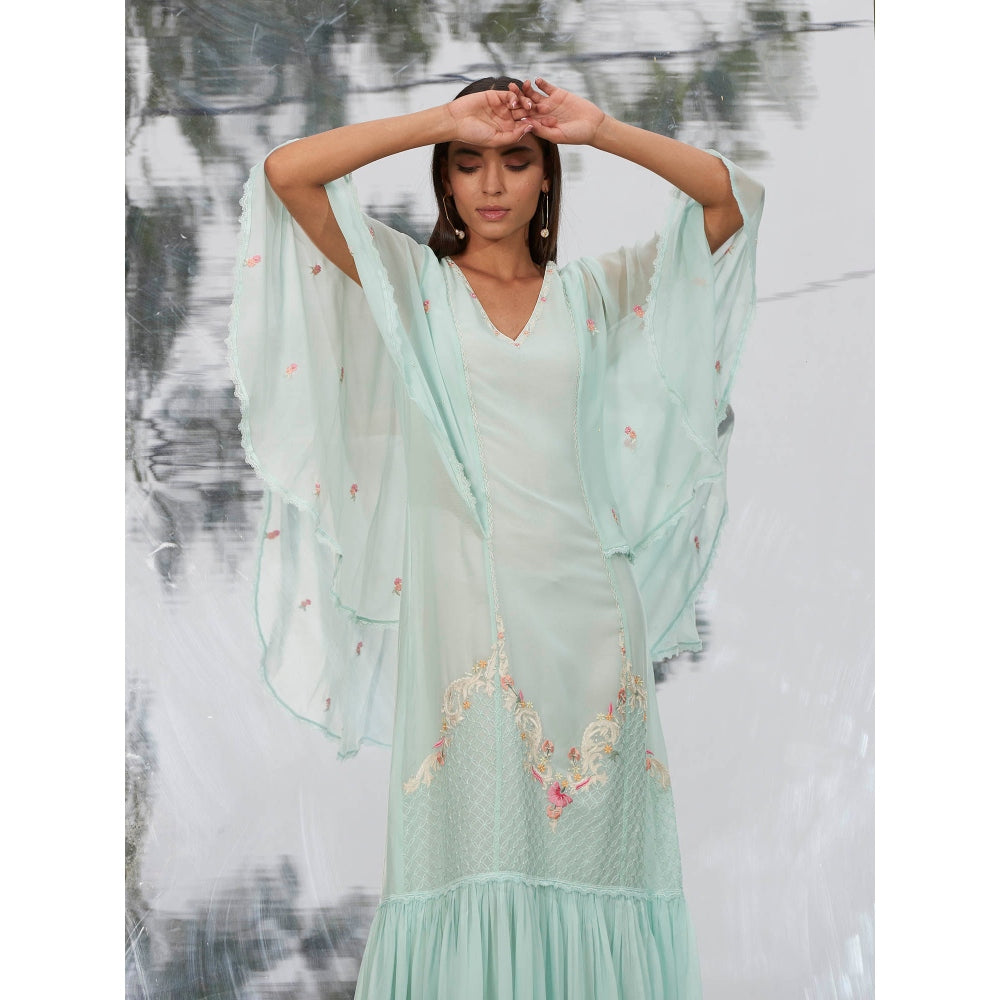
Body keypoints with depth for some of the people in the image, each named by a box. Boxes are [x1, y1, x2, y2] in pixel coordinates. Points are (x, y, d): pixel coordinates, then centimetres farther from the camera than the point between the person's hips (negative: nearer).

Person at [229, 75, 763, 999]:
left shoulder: (594, 291, 14)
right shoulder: (410, 282, 9)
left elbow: (734, 198, 8)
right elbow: (287, 173, -2)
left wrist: (598, 128, 0)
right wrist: (443, 119, -4)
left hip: (583, 602, 2)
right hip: (462, 603, -2)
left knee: (590, 837, 3)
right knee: (473, 836, -3)